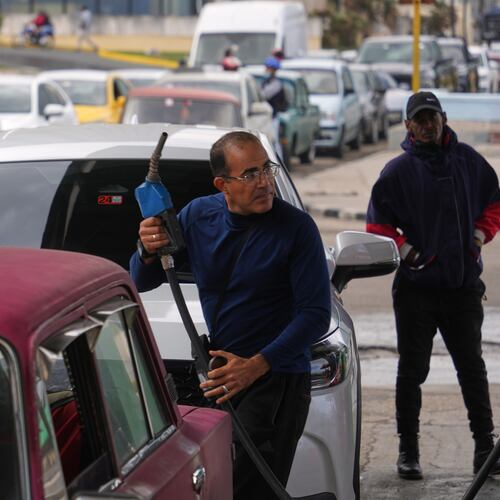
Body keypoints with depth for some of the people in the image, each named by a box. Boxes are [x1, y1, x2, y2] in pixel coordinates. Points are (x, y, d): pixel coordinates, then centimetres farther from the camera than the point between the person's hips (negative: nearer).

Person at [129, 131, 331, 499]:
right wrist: (148, 252, -14)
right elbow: (141, 283, 10)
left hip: (277, 377, -5)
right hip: (219, 373, 5)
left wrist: (256, 366, -22)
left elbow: (316, 315, -14)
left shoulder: (295, 227, -13)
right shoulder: (198, 216, 3)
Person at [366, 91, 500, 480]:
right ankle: (408, 451, 16)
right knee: (413, 371, 6)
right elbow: (378, 224, -1)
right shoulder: (398, 170, -3)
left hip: (464, 286, 2)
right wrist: (406, 251, -14)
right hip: (417, 286, -2)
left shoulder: (468, 160, 5)